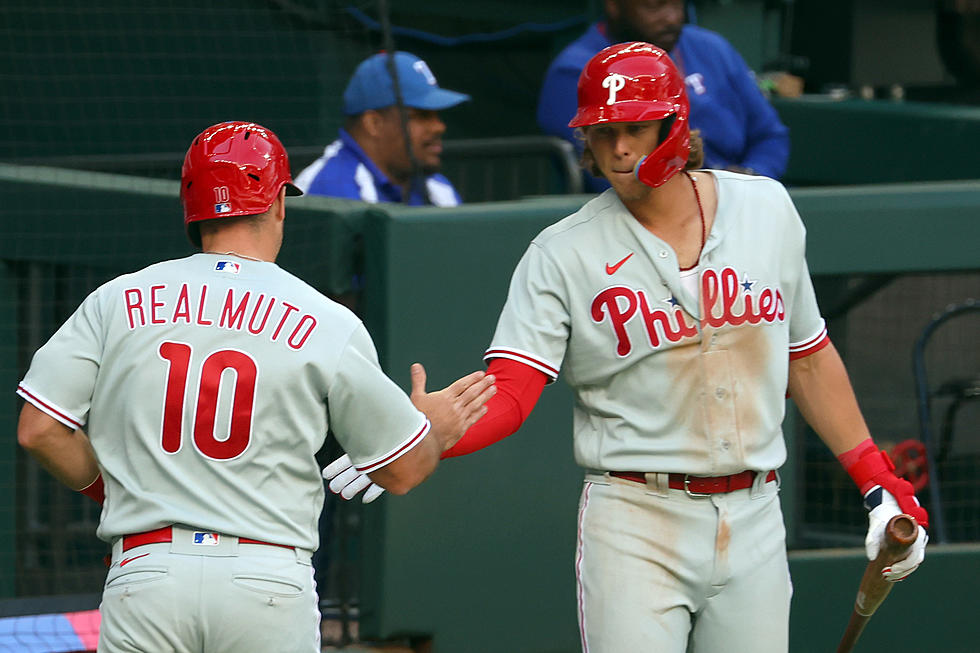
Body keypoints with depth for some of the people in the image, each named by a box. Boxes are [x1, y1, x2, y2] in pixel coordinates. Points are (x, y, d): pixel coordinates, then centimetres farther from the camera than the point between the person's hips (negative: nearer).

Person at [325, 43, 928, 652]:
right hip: (635, 526, -4)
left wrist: (878, 480, 14)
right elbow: (509, 393, -15)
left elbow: (808, 356, 16)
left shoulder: (767, 209, 6)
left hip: (753, 521, 4)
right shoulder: (562, 255, -5)